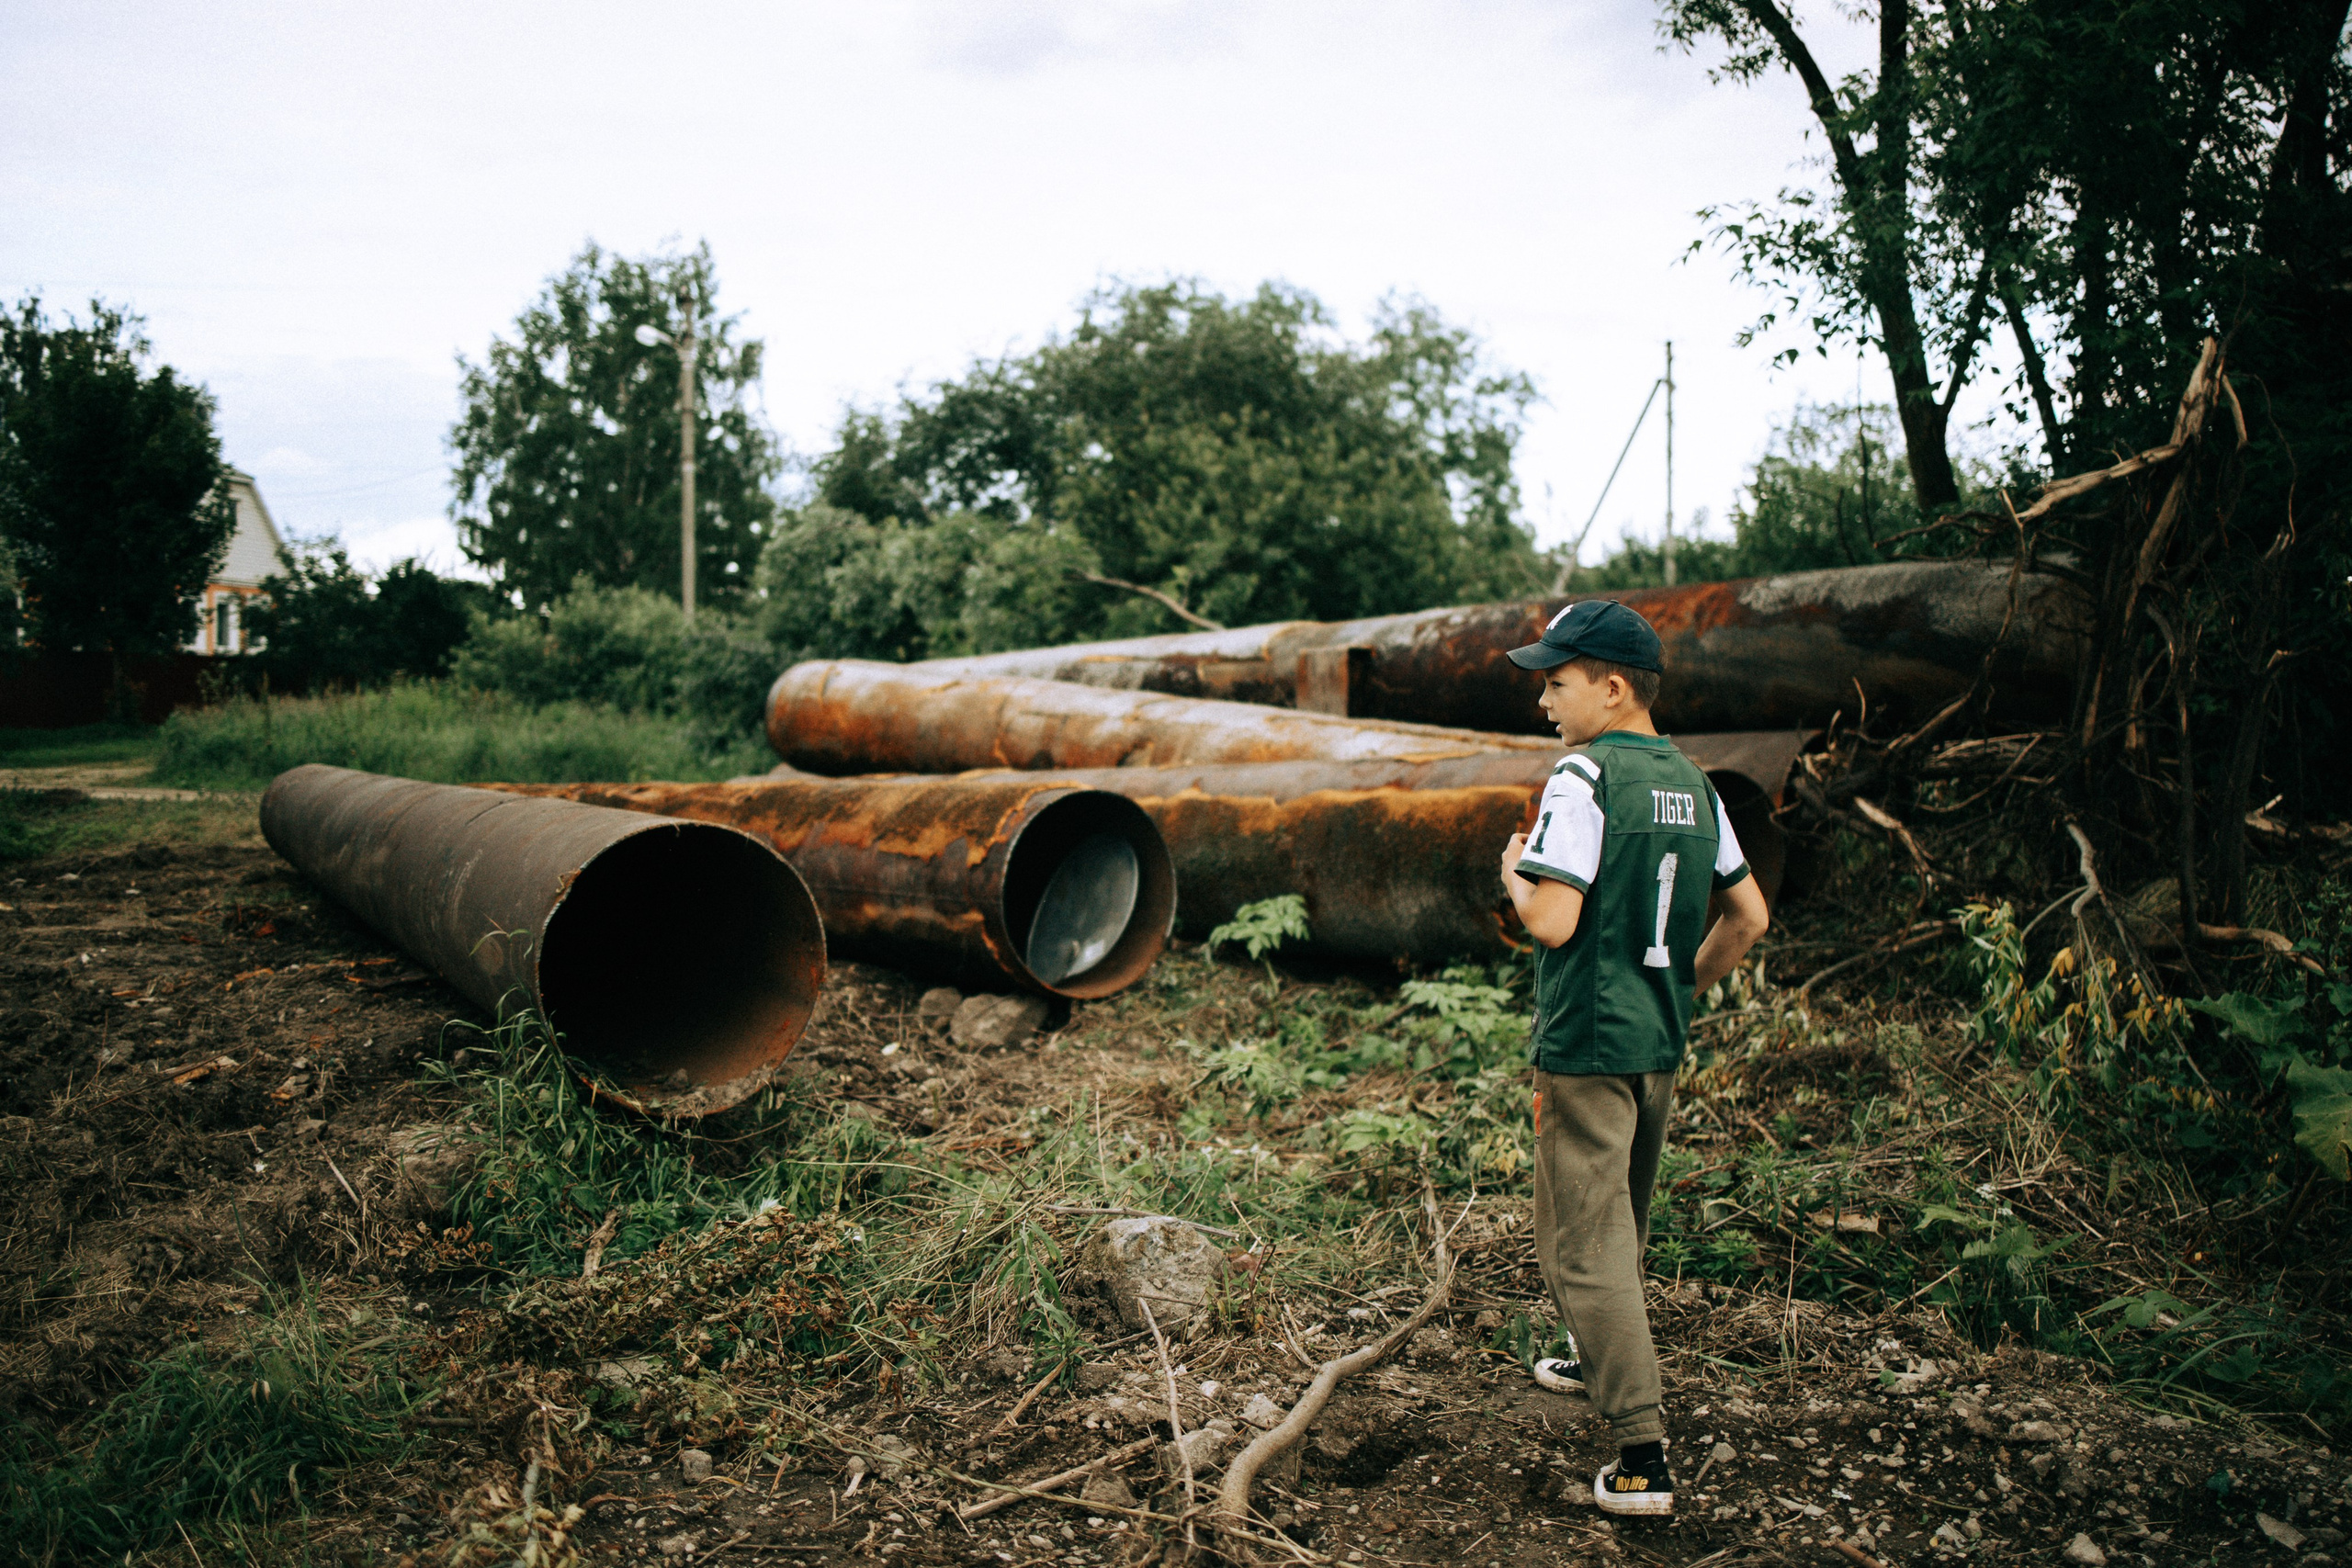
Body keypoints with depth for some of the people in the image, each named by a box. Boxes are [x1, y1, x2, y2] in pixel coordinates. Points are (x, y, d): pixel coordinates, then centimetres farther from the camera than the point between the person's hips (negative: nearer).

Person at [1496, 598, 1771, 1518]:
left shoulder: (1585, 777, -17)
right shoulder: (1692, 785, 8)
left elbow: (1552, 920, -24)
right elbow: (1746, 917, 13)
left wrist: (1514, 873, -4)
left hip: (1585, 1045, -8)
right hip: (1660, 1044, 8)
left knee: (1582, 1243, -1)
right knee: (1621, 1224, 25)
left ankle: (1642, 1457, -1)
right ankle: (1601, 1362, 44)